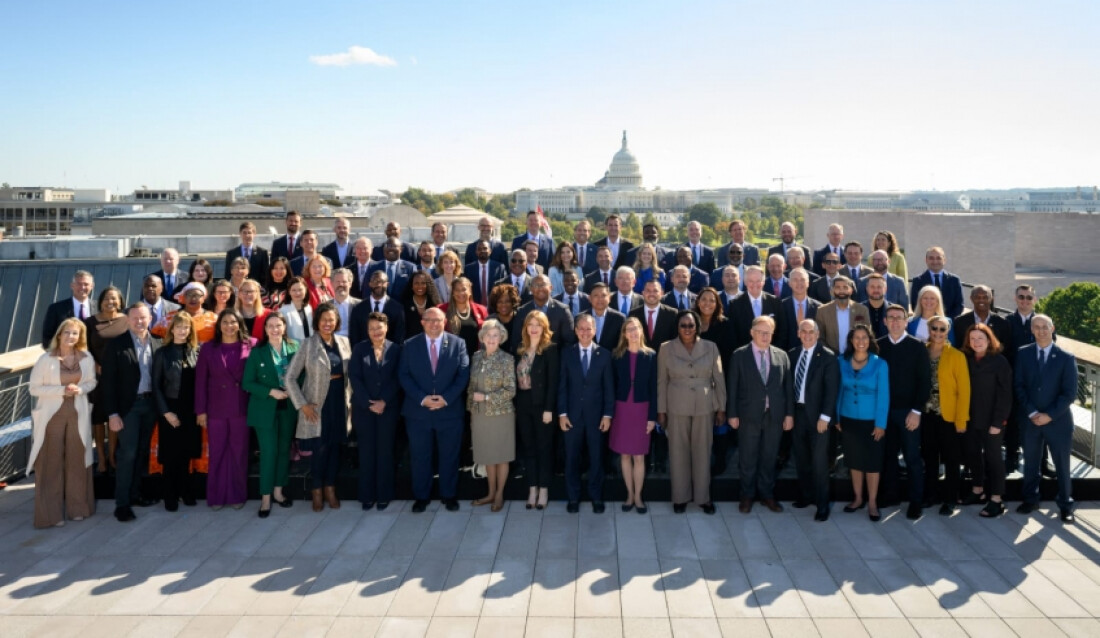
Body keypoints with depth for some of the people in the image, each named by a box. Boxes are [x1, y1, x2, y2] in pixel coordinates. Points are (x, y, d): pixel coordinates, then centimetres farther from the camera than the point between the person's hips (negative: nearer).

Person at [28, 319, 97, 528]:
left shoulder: (86, 358, -2)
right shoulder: (46, 359, -10)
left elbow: (91, 382, 10)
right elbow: (33, 388, -8)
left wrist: (80, 389, -12)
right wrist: (61, 390, -20)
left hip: (78, 415, 3)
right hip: (52, 415, -3)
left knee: (77, 460, 9)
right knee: (51, 463, 2)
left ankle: (77, 507, 22)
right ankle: (51, 512, 11)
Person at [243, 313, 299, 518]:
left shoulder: (295, 348, 1)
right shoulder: (257, 352, -5)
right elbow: (247, 383, -6)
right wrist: (271, 392, -18)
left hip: (288, 407, 3)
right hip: (265, 409, -3)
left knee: (284, 450, 11)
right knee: (269, 452, -3)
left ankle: (278, 491, 25)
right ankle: (265, 497, 6)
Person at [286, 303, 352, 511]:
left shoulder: (344, 342, 4)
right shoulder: (308, 345, -8)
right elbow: (290, 377, -8)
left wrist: (349, 399, 1)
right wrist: (302, 404, -11)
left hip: (339, 400, 4)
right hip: (317, 403, -4)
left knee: (335, 446, 10)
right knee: (319, 448, 1)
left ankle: (330, 488, 24)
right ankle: (317, 491, 18)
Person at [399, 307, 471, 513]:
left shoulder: (458, 344, 1)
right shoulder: (410, 345, 2)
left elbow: (463, 374, -4)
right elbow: (404, 376, -3)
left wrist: (446, 398, -15)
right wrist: (422, 398, -15)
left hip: (449, 410, 0)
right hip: (418, 412, 0)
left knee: (449, 456, 10)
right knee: (420, 457, 8)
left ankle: (449, 495, 24)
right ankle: (421, 496, 21)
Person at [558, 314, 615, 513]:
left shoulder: (604, 354, 1)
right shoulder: (567, 353, 2)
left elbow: (609, 387, 1)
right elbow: (562, 386, 1)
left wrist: (608, 414, -5)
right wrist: (562, 413, -5)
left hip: (596, 415, 0)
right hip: (572, 414, 0)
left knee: (596, 458, 8)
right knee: (571, 458, 7)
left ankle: (596, 498, 21)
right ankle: (573, 498, 19)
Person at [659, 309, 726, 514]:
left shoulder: (711, 348, 0)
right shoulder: (666, 349, -1)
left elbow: (719, 379, 4)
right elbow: (661, 382, 2)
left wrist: (721, 408, 3)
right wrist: (661, 411, 1)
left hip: (705, 407, 1)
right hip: (677, 408, 0)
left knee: (703, 451, 8)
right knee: (678, 452, 7)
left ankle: (703, 496, 21)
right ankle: (680, 496, 19)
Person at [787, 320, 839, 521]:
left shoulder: (828, 357, -8)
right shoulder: (792, 354, 7)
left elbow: (832, 389, -11)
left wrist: (824, 417, -15)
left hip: (817, 415, -5)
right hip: (797, 412, 5)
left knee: (819, 461, 0)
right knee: (801, 459, 14)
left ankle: (822, 505, 10)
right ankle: (805, 496, 29)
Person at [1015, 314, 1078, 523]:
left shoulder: (1066, 358, -4)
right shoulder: (1023, 354, 2)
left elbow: (1070, 393, -7)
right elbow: (1018, 386, 0)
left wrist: (1049, 415, -14)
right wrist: (1031, 413, -10)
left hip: (1058, 420, -2)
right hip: (1030, 419, 2)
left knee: (1062, 464, 7)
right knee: (1030, 462, 12)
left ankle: (1065, 505, 20)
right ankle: (1030, 499, 26)